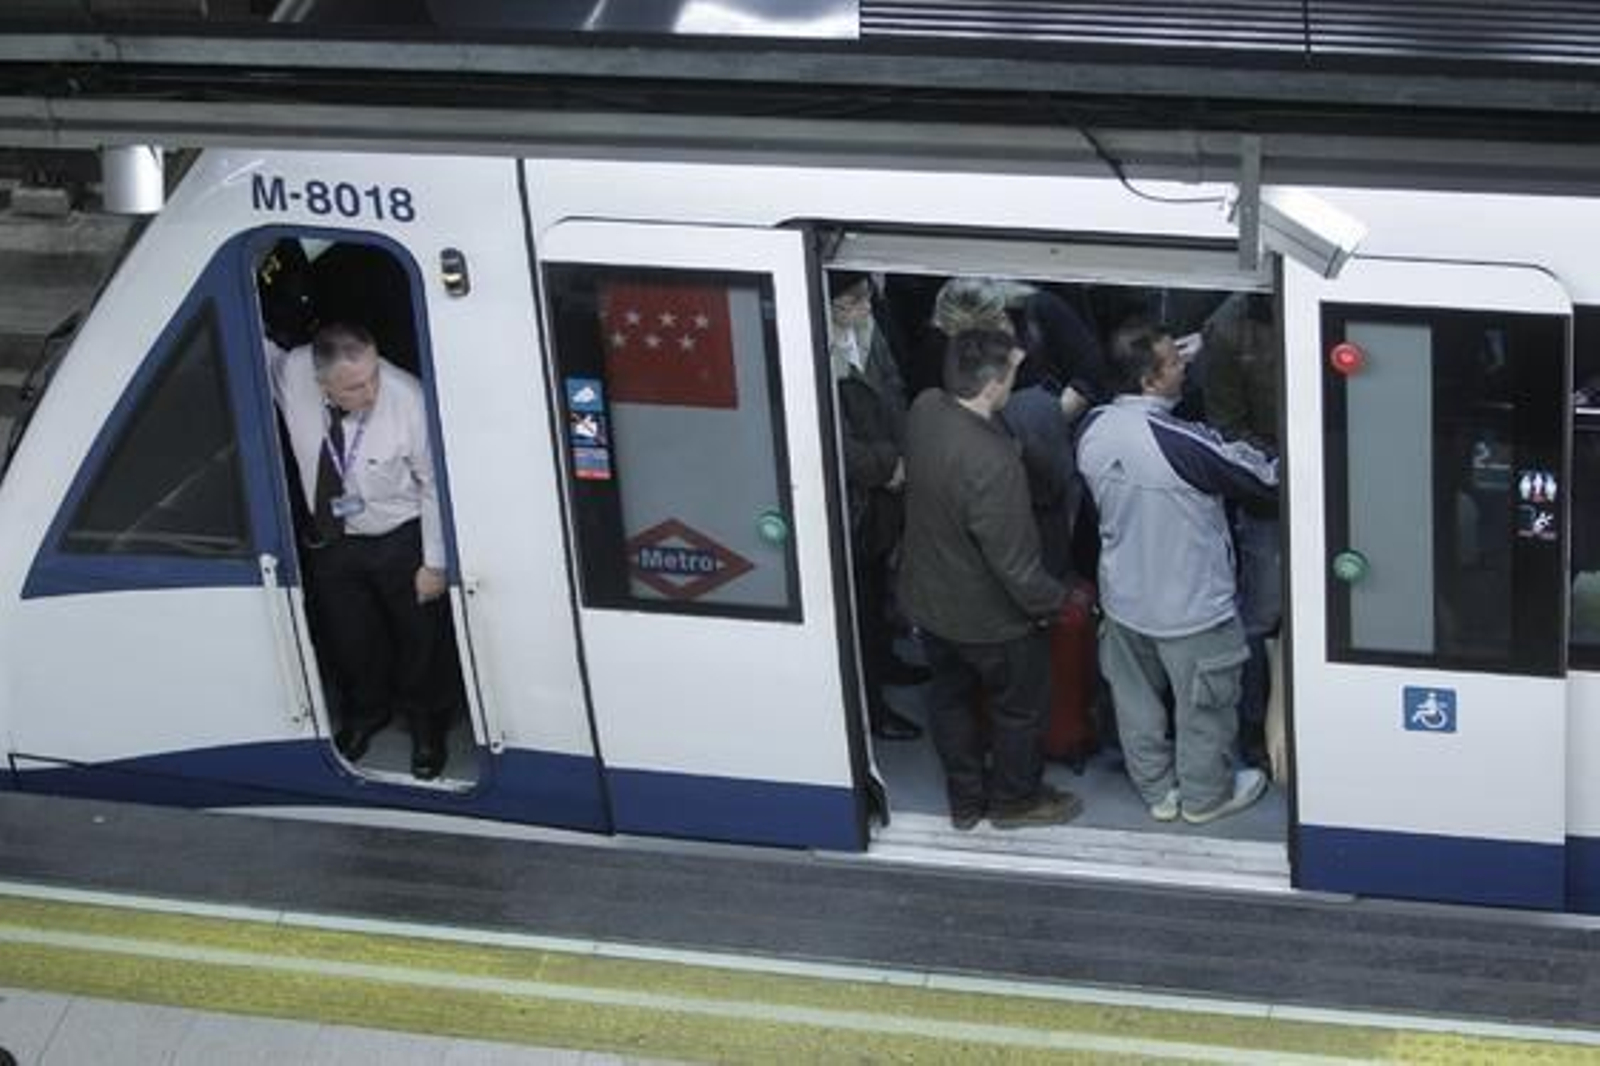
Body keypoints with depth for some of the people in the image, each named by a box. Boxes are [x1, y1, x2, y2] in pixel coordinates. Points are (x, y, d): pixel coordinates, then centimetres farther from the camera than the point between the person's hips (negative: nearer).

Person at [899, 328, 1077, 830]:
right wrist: (1051, 601, -12)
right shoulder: (991, 464, -39)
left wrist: (1004, 359, 1)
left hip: (928, 597, 7)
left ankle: (965, 800, 43)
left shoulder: (925, 410, -17)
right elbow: (1013, 561, -30)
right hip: (988, 615, -7)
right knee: (1021, 705, 20)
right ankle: (1014, 799, 39)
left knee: (950, 696, 26)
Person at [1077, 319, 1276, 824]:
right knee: (1204, 705, 18)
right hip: (1190, 606, -6)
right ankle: (1205, 796, 37)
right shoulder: (1182, 443, -33)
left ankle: (1156, 791, 41)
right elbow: (1264, 480, -23)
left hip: (1123, 598, 6)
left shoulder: (1093, 428, -12)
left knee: (1136, 699, 23)